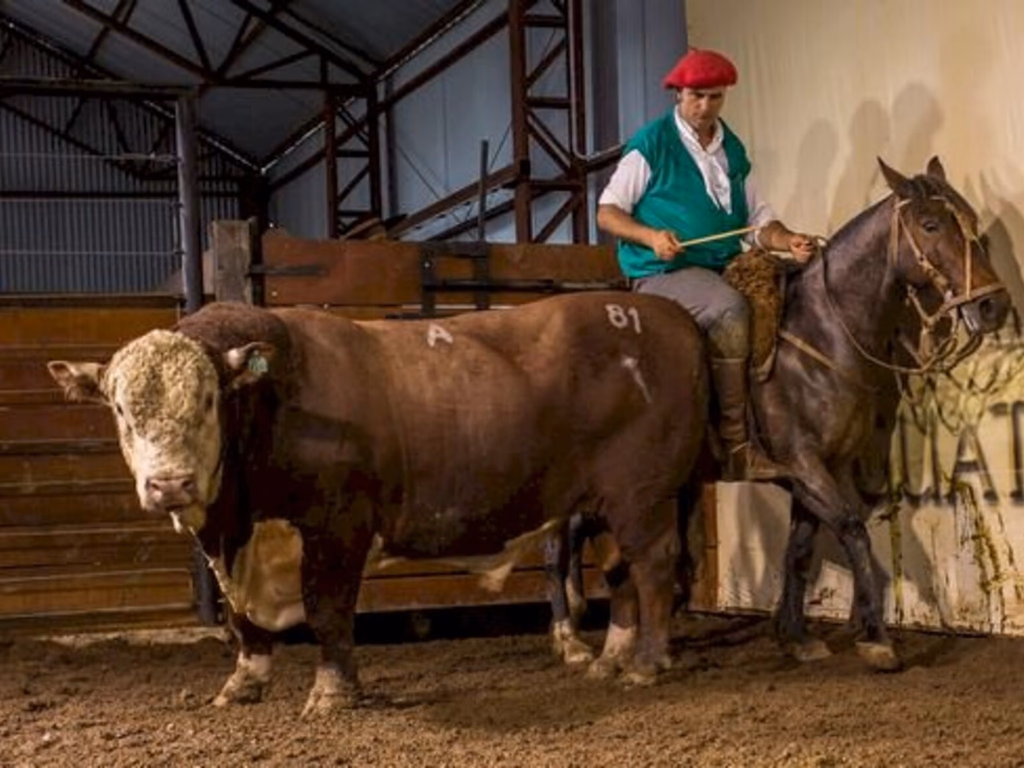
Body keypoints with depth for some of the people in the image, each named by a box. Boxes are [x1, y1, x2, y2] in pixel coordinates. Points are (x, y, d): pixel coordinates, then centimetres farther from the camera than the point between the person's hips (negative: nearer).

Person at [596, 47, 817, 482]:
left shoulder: (733, 151, 16)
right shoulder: (651, 145, 0)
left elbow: (757, 221, 15)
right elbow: (607, 213, -2)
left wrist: (789, 242, -7)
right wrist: (652, 236, -20)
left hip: (725, 267, 6)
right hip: (662, 272, -6)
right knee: (729, 309, -33)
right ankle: (736, 447, -29)